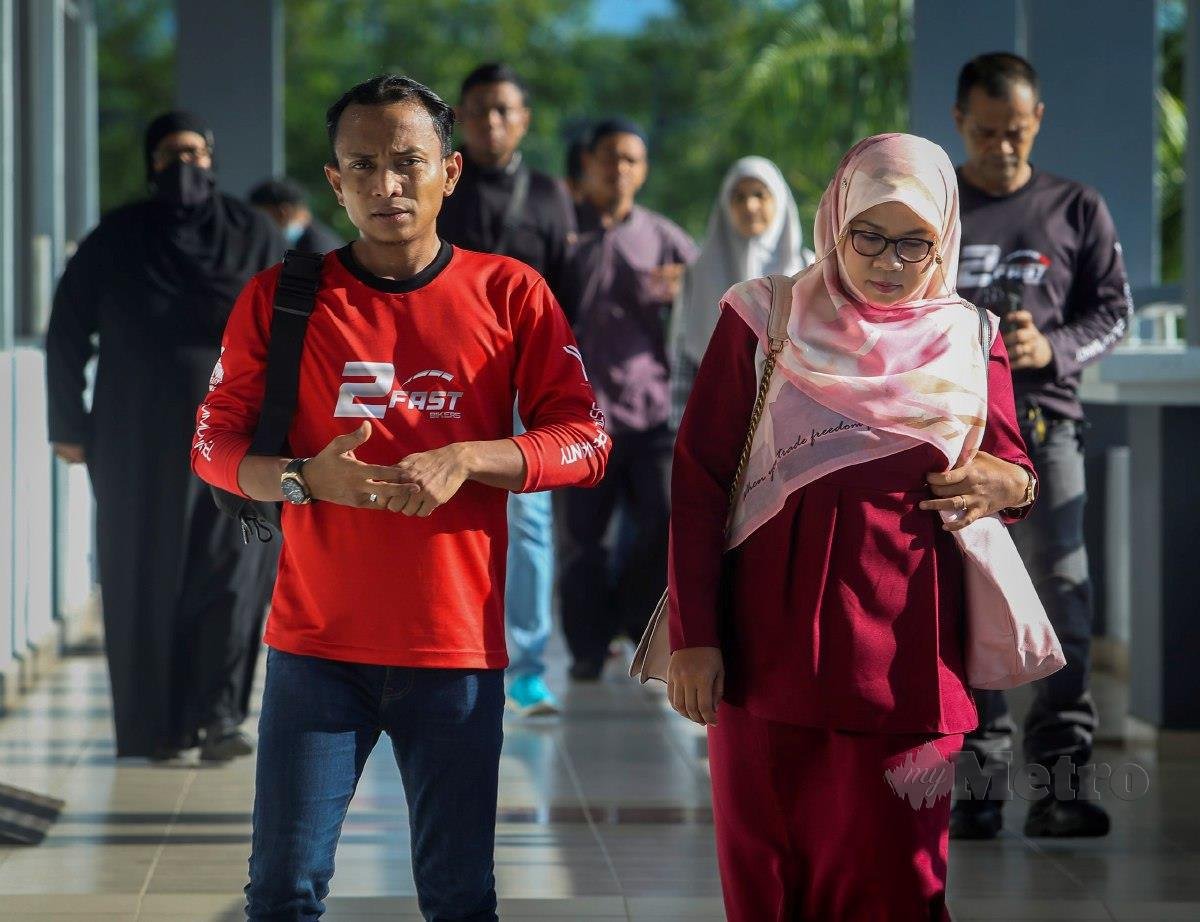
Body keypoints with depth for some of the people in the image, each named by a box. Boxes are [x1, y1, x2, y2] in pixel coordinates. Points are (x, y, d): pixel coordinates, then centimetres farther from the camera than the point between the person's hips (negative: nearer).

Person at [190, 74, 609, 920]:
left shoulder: (511, 295, 3)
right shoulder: (280, 298, 4)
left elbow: (586, 441, 1)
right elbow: (214, 442, 6)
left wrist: (466, 459, -15)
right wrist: (307, 478, -14)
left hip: (457, 647, 0)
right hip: (317, 642, 0)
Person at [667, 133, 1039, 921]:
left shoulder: (969, 340, 7)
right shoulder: (763, 319, 1)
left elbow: (1011, 466, 16)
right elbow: (698, 481, 0)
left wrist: (1010, 486, -10)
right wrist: (694, 638, -6)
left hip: (906, 656, 1)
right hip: (769, 645, -1)